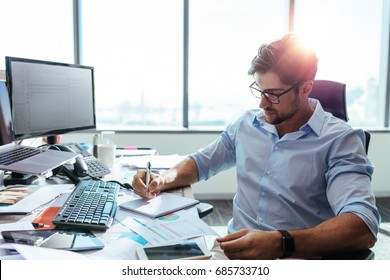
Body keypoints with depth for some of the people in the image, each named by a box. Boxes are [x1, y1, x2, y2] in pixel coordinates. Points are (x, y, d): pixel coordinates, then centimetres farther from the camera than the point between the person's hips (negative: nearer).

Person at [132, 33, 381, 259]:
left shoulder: (339, 140, -11)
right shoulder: (247, 123, 7)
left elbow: (363, 228, -24)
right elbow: (201, 162, 19)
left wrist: (282, 243, -38)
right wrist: (164, 179, -1)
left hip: (294, 257, -3)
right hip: (235, 250, 4)